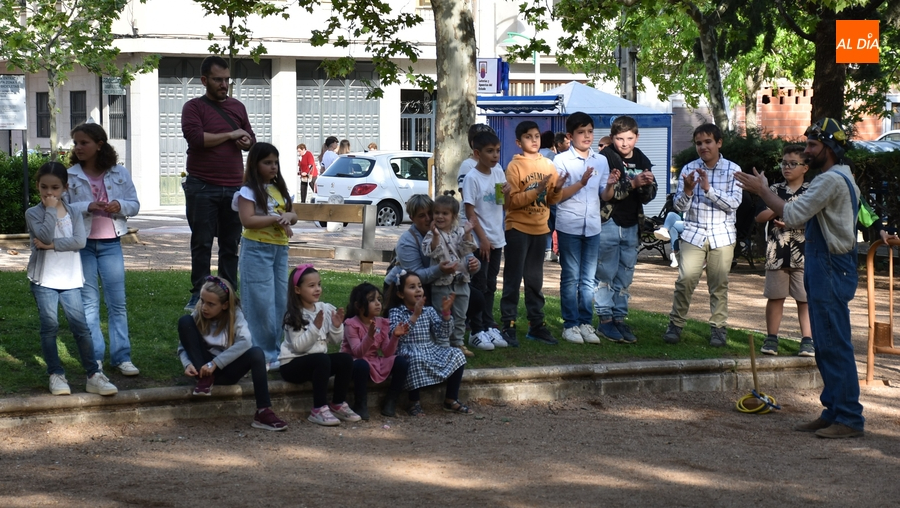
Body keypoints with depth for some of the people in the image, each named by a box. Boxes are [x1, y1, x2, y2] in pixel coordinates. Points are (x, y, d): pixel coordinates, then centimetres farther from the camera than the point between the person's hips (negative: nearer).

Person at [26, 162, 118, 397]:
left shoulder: (73, 213, 6)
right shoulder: (33, 213, -1)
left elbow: (80, 241, -10)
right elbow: (45, 236, -19)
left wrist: (52, 245, -16)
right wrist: (51, 210, -15)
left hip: (70, 280, 1)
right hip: (44, 280, -1)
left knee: (80, 326, -3)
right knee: (50, 326, -3)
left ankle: (94, 375, 0)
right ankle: (56, 375, 8)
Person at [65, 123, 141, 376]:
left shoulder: (120, 173, 2)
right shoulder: (70, 176, -2)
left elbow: (135, 205, 6)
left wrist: (120, 206, -15)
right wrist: (86, 207, -20)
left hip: (110, 244, 1)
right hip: (82, 245, -1)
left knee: (117, 302, 3)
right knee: (88, 302, 4)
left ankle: (121, 357, 9)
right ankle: (94, 357, 10)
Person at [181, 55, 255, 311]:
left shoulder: (237, 107, 16)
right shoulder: (193, 107, 0)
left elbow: (251, 138, 23)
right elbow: (195, 137, -16)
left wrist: (246, 142, -2)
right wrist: (230, 135, -9)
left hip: (234, 187, 4)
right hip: (202, 187, -4)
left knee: (231, 244, 6)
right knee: (201, 243, 0)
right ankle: (198, 294, 5)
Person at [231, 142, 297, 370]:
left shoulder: (280, 189, 14)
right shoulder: (249, 191, -7)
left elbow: (294, 216, 14)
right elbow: (247, 220, -18)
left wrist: (288, 216, -9)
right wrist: (276, 219, -18)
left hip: (280, 248, 7)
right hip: (257, 249, -7)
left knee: (281, 300, 6)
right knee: (262, 302, -6)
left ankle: (279, 350, 12)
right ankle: (264, 354, -3)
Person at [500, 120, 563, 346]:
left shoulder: (548, 165, 7)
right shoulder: (514, 166, -6)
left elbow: (553, 199, 9)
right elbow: (510, 201, -13)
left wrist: (556, 190, -12)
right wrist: (536, 191, -22)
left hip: (540, 228, 5)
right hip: (518, 228, -5)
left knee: (535, 280, 12)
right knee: (513, 279, -2)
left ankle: (536, 324, 17)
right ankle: (508, 326, 1)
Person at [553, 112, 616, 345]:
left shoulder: (601, 161, 9)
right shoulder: (562, 160, -4)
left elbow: (605, 196, 10)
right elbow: (558, 195, -9)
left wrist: (610, 184, -11)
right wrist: (581, 183, -21)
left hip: (592, 226, 4)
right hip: (569, 226, -4)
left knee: (588, 279, 8)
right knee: (570, 277, 1)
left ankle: (585, 323, 14)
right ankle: (570, 324, 6)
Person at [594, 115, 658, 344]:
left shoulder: (642, 160, 9)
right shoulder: (605, 158, -8)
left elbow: (648, 197, 6)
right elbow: (606, 192, -20)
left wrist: (648, 185, -15)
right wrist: (633, 183, -28)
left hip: (631, 225, 6)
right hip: (608, 222, -6)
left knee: (625, 276, 10)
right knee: (606, 274, -2)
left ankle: (619, 318, 16)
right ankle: (605, 319, 4)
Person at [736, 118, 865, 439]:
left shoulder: (832, 180, -16)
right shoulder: (836, 178, 19)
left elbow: (793, 215, -21)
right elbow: (801, 219, 19)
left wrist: (762, 191, -11)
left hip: (831, 271, -11)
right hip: (823, 270, 11)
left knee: (835, 344, -10)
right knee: (826, 345, 13)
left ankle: (850, 418, -8)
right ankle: (834, 411, 18)